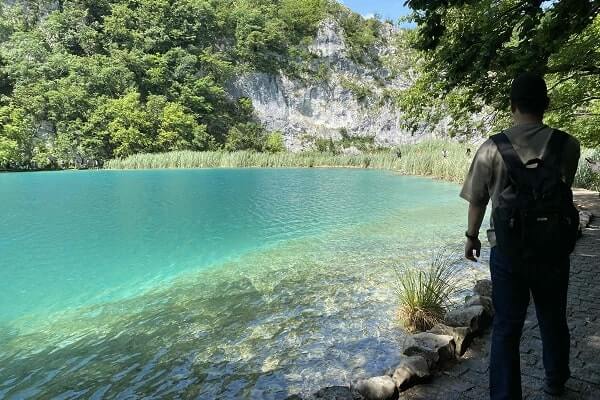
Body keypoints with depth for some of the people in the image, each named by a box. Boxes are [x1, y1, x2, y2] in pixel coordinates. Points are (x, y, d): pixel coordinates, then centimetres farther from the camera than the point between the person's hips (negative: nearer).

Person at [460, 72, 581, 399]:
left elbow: (477, 201, -2)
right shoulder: (568, 145, -6)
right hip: (555, 250, 3)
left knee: (506, 327, 8)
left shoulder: (492, 148, -11)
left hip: (508, 252, -2)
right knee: (553, 321, 23)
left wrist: (472, 237, 14)